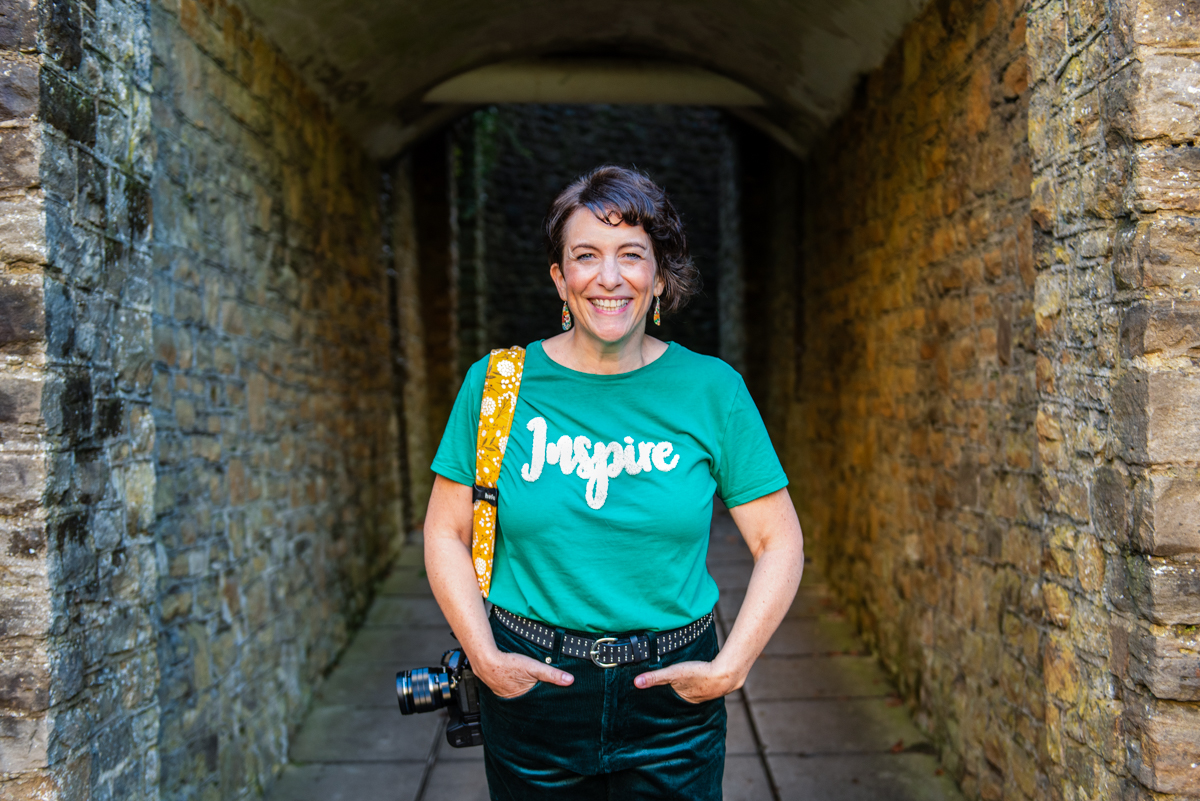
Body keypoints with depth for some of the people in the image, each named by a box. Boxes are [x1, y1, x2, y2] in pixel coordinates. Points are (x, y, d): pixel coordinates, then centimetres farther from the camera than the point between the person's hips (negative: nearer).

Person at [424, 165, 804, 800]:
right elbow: (446, 534, 1)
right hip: (531, 687, 1)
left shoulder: (712, 389, -5)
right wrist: (485, 658, -8)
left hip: (672, 701, 0)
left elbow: (779, 542, -2)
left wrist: (729, 668, -9)